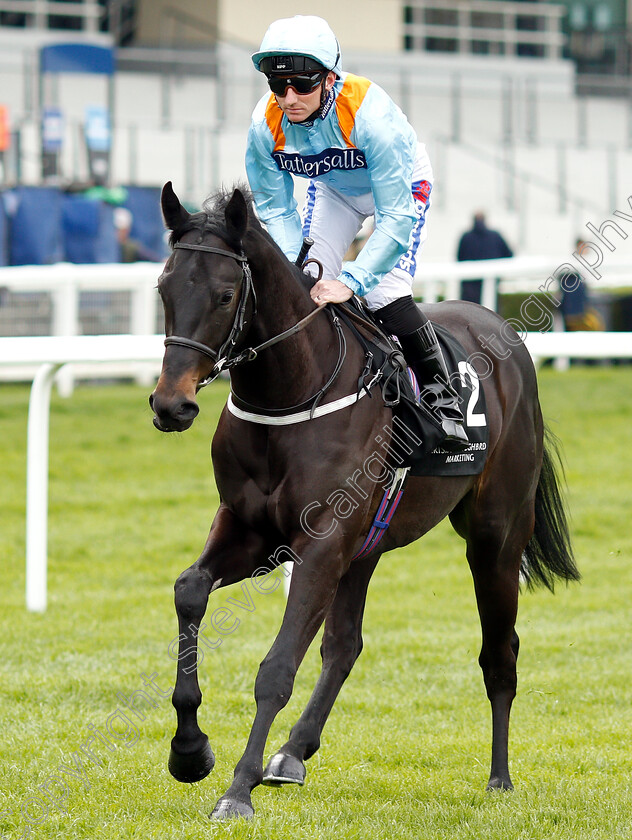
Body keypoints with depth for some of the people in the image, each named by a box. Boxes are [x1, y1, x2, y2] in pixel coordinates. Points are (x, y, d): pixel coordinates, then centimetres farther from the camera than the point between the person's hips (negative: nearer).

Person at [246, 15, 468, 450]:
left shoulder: (369, 113, -42)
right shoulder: (266, 124, -28)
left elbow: (396, 217, -39)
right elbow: (275, 210, -15)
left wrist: (351, 281, -48)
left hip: (402, 185, -5)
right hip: (333, 188, 5)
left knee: (385, 291, -21)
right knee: (309, 283, -9)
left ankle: (443, 397, -4)